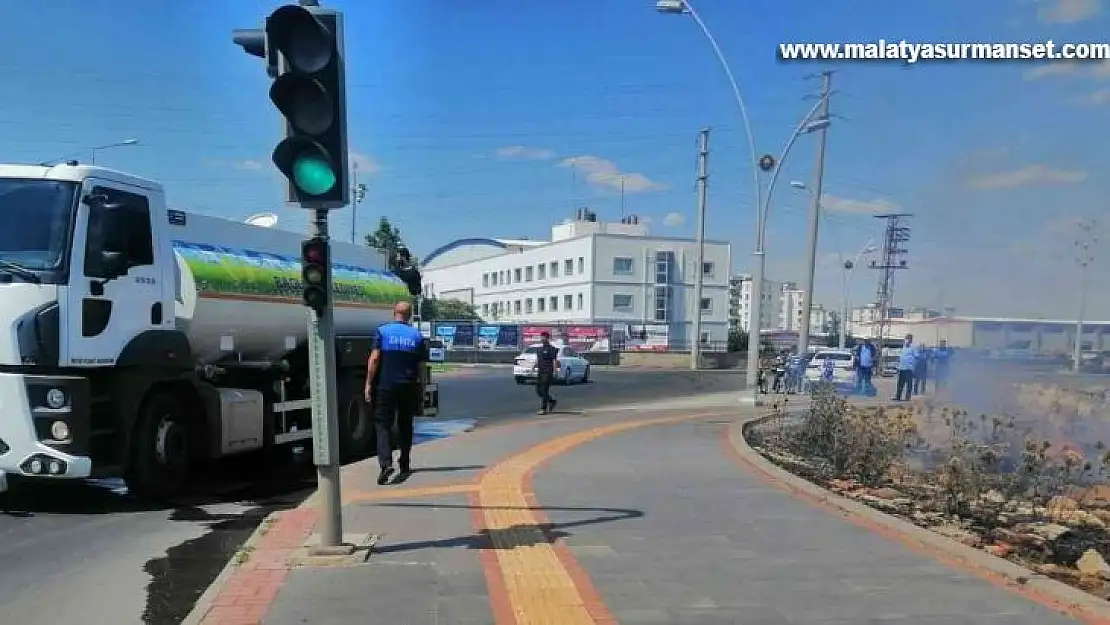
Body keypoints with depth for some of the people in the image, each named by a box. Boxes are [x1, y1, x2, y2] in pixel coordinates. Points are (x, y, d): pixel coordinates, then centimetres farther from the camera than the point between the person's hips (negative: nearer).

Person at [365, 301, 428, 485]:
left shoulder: (382, 331, -1)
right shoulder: (417, 336, 6)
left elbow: (374, 359, -9)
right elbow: (422, 367, 5)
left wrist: (369, 384, -5)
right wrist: (422, 391, 10)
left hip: (385, 386, -2)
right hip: (409, 387, 3)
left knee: (383, 424, 1)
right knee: (405, 425, 14)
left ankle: (386, 463, -17)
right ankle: (405, 466, 20)